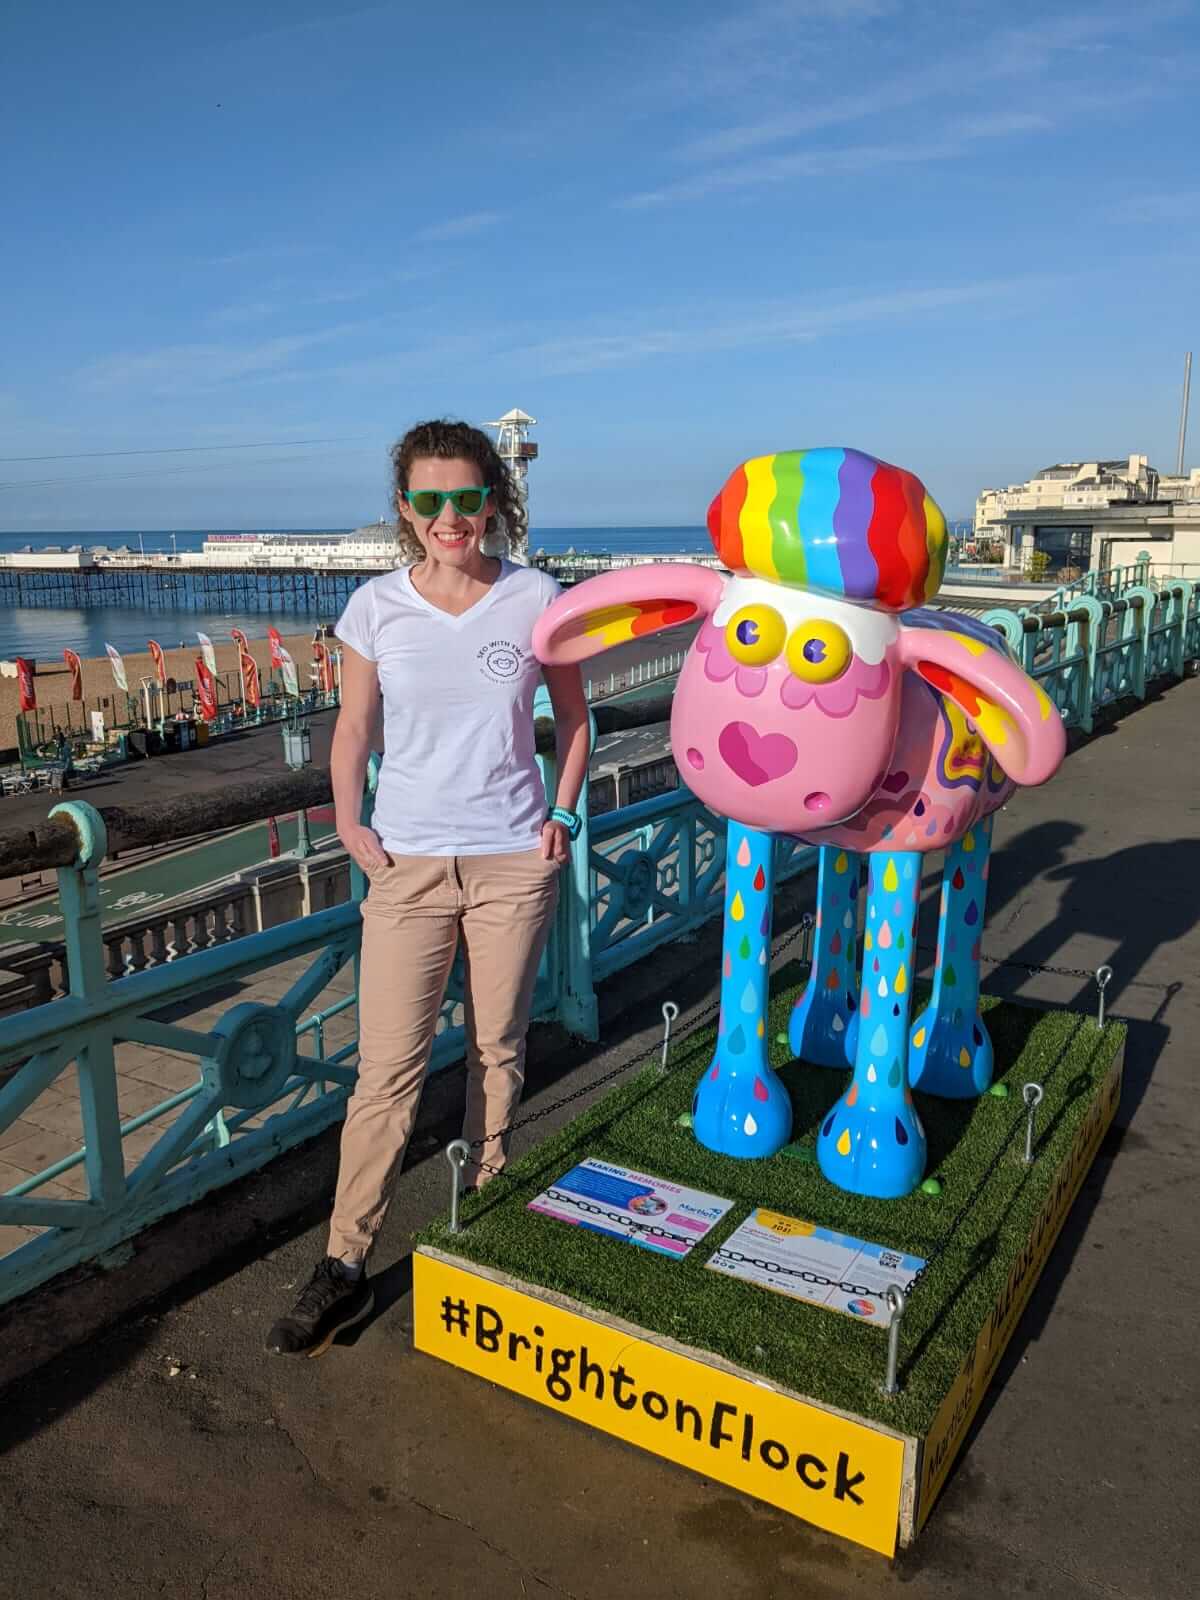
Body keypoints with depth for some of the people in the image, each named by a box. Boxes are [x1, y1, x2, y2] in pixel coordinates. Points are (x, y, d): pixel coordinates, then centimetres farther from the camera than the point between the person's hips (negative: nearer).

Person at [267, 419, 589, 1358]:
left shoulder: (536, 601, -4)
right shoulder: (377, 608, -3)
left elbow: (573, 716, 8)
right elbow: (355, 727, 7)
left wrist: (562, 813, -2)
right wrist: (349, 822, -5)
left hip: (515, 860, 0)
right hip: (407, 863, 0)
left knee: (498, 1050, 13)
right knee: (388, 1067, 0)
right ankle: (346, 1267, 13)